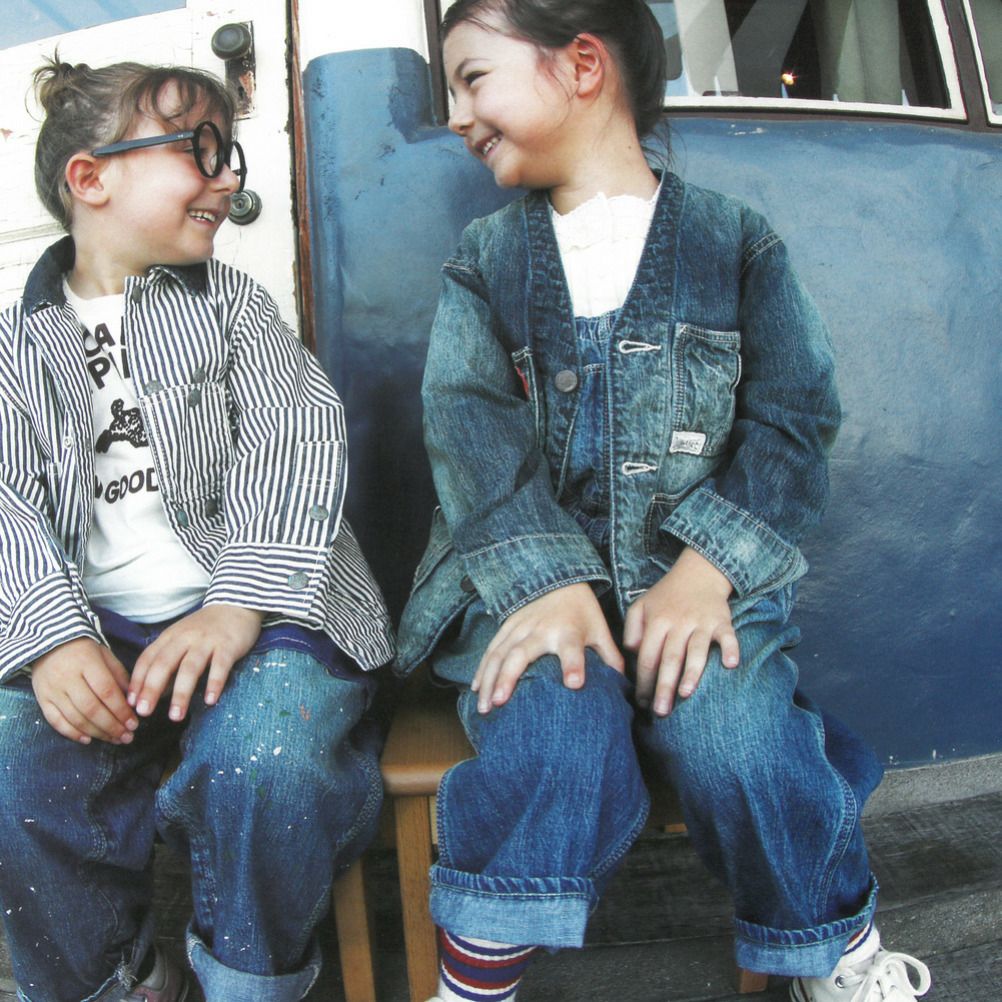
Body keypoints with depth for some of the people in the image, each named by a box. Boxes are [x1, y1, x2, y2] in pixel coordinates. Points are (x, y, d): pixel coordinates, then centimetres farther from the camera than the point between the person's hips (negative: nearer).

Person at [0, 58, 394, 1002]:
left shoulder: (231, 299, 13)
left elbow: (296, 439, -4)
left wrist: (240, 602, -20)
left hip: (254, 607, -1)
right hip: (93, 620, 2)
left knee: (263, 757, -30)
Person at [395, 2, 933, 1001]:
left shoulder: (734, 242, 7)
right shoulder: (484, 258, 11)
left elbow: (791, 417, -1)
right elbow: (471, 431, -4)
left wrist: (707, 570, -18)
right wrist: (547, 580, -21)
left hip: (689, 568, 0)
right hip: (528, 569, 1)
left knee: (731, 738, -25)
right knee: (553, 724, -28)